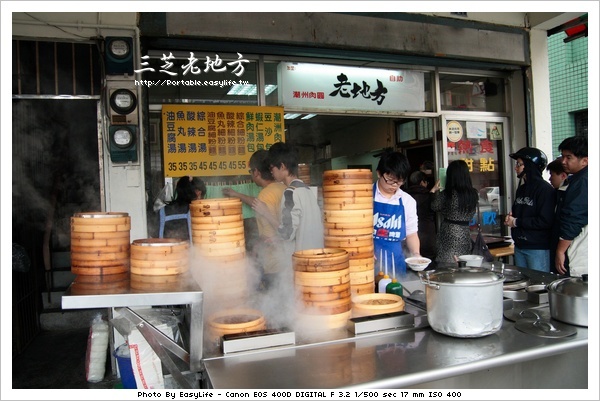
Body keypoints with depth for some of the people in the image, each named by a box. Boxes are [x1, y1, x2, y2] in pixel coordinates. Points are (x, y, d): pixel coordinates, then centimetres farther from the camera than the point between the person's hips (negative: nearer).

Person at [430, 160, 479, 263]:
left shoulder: (446, 194, -15)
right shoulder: (474, 194, -1)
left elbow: (435, 207, 2)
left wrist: (434, 190, 16)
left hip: (449, 235, -4)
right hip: (465, 235, 5)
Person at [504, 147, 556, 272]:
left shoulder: (545, 189, -12)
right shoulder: (521, 188, 13)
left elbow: (545, 221, -19)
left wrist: (516, 222, -13)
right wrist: (510, 218, 1)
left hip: (538, 249, -8)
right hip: (519, 247, 8)